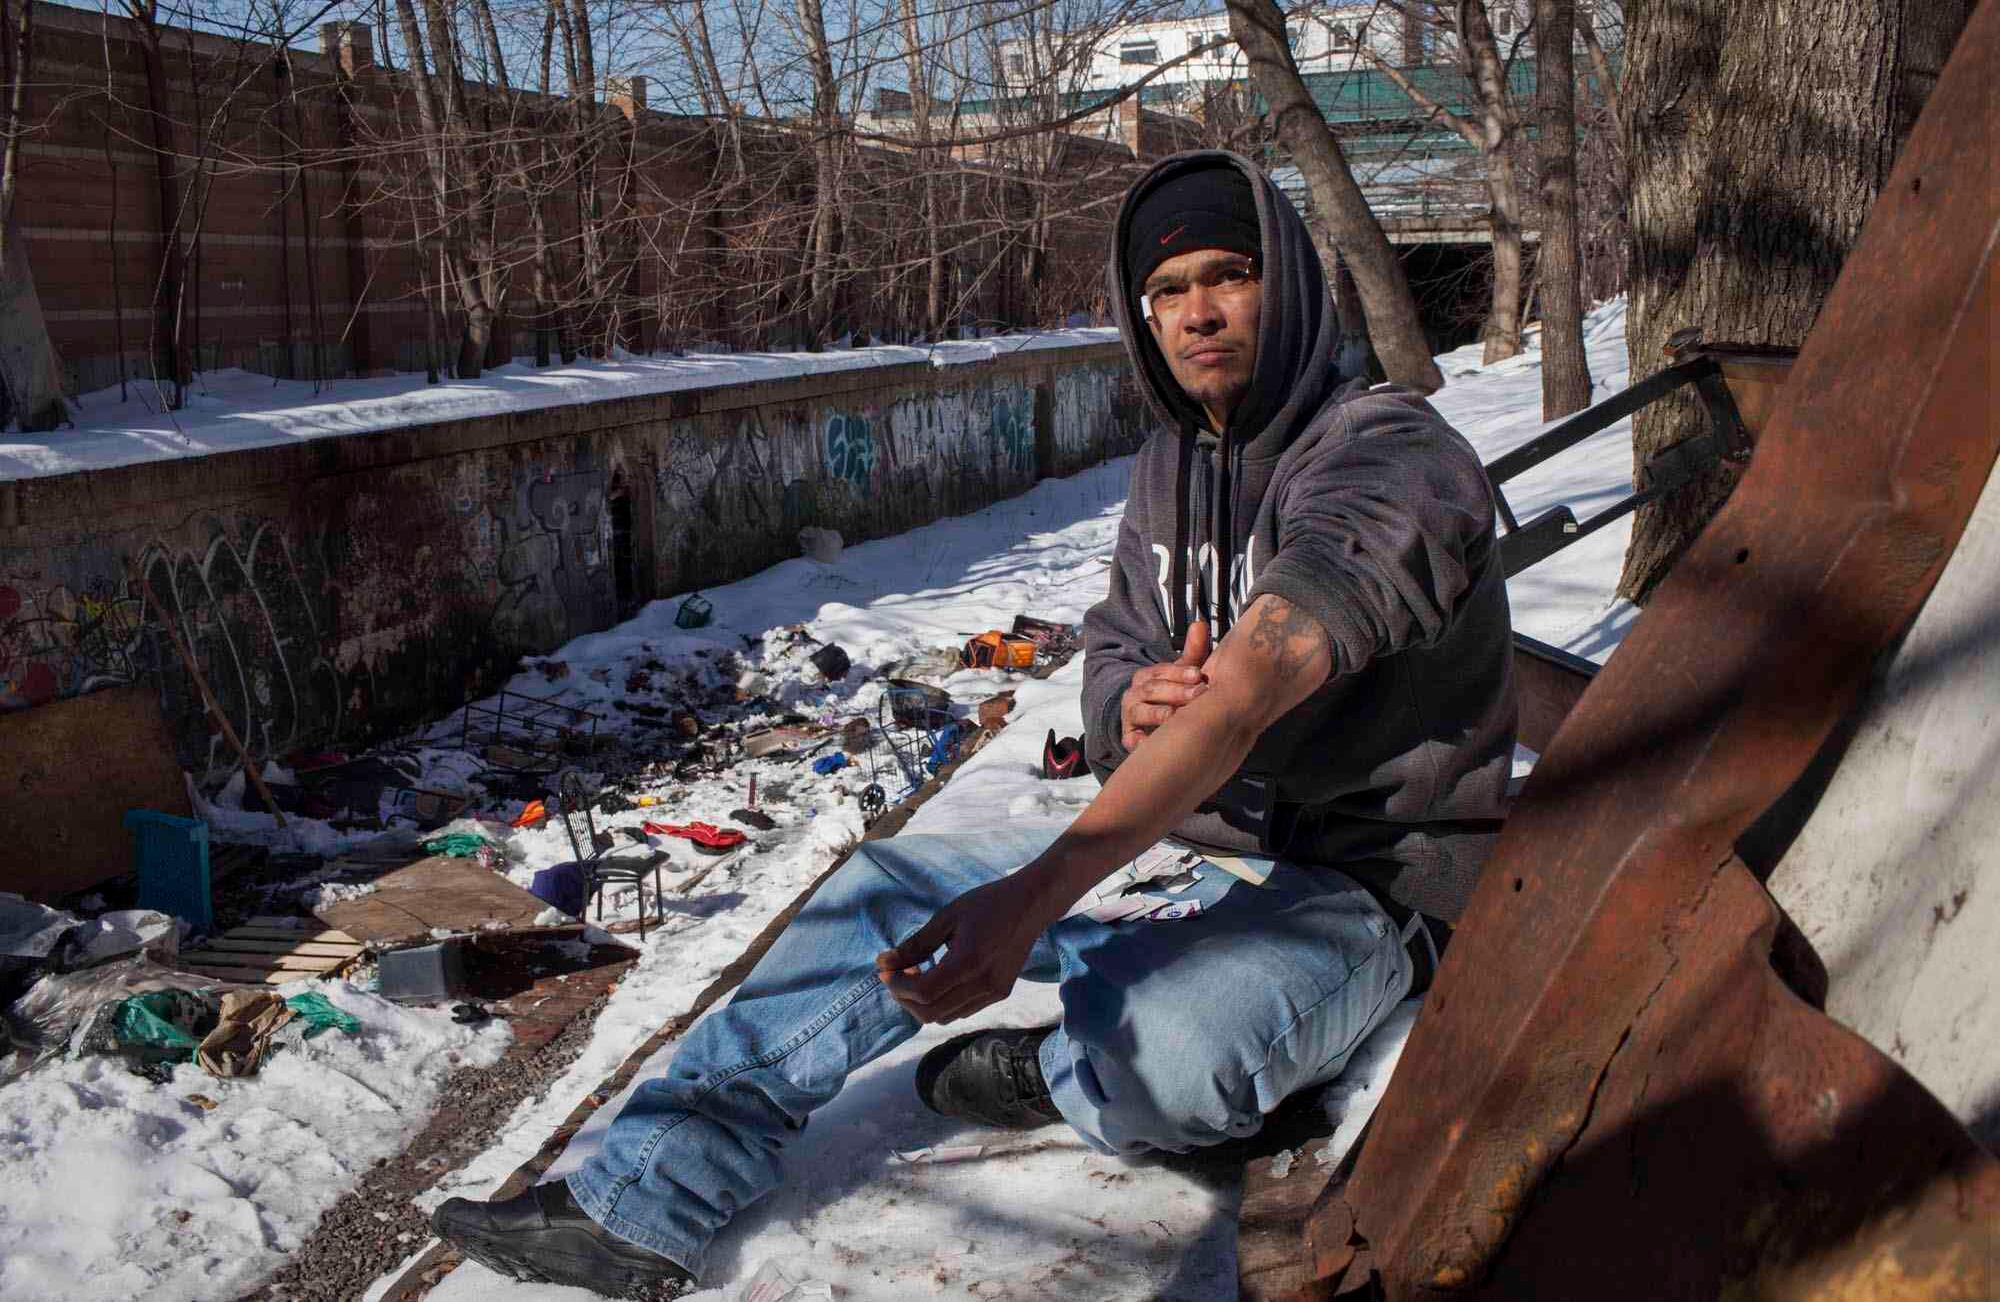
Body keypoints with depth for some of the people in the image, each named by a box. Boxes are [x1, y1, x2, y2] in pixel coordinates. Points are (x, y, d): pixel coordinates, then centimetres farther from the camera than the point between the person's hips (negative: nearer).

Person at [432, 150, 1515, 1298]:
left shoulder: (1392, 455, -19)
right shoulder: (1174, 464, 9)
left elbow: (1246, 691, -33)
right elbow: (1112, 660, 14)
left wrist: (1032, 897, -43)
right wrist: (1128, 706, -15)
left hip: (1364, 890, -8)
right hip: (1190, 850, 8)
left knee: (1146, 1041, -39)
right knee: (891, 887, 2)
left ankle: (1062, 1076, -1)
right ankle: (645, 1201, 3)